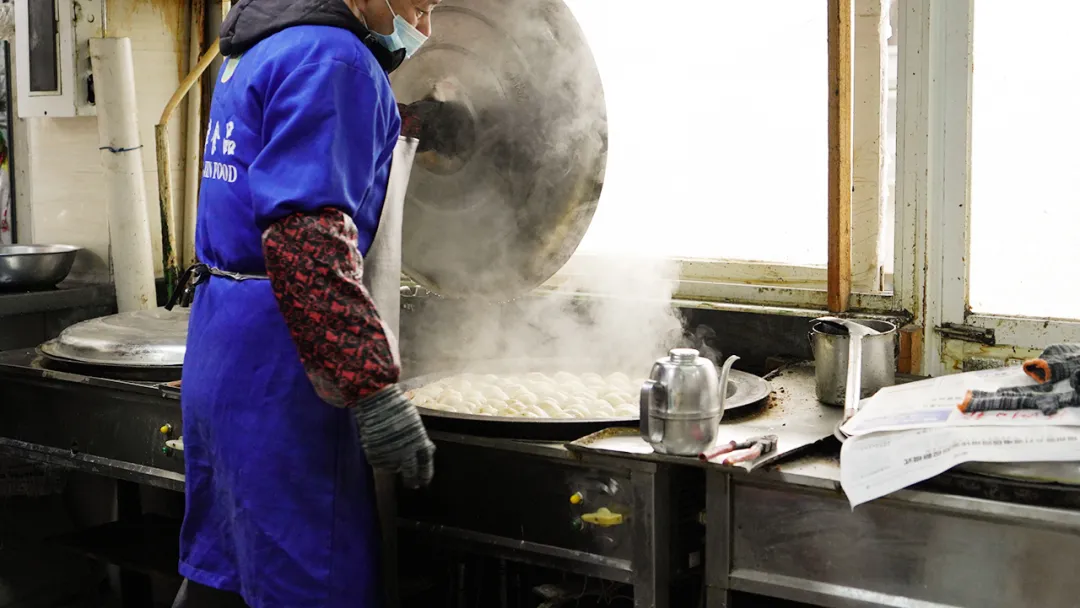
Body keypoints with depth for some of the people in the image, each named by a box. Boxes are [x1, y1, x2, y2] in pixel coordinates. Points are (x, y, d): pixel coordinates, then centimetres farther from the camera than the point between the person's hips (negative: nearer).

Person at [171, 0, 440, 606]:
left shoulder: (257, 53, 17)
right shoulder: (334, 59, -14)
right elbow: (307, 238, -26)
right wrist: (373, 389, -28)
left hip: (216, 349, 10)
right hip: (275, 372, -10)